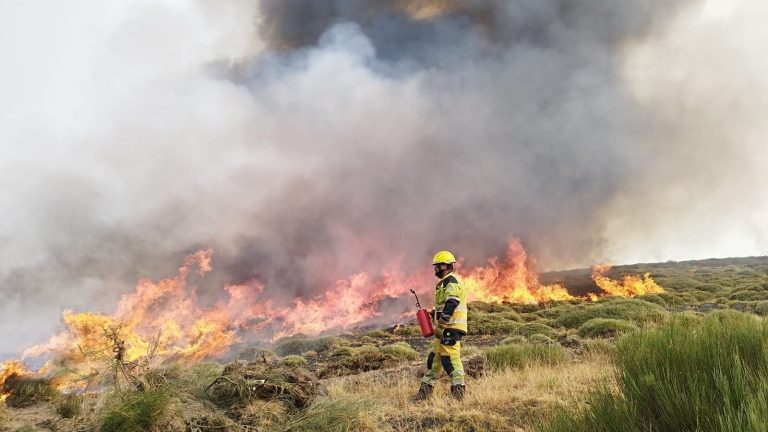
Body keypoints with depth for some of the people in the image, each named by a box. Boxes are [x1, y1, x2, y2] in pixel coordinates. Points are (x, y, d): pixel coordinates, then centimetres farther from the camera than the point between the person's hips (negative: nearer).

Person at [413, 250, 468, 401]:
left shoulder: (451, 282, -12)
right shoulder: (446, 282, 21)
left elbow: (451, 304, -23)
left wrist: (441, 321, -25)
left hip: (451, 328, -11)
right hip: (445, 329, 11)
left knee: (450, 358, -11)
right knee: (435, 358, 14)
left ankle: (459, 391, -7)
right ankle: (426, 389, 21)